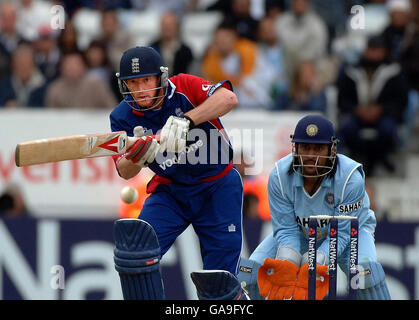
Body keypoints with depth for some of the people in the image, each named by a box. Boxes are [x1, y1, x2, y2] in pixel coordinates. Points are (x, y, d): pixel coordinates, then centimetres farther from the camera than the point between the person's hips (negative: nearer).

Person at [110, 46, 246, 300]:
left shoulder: (184, 88, -16)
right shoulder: (124, 117, -7)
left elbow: (228, 99, -34)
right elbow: (126, 172, -12)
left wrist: (184, 121, -45)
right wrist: (136, 156, -36)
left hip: (218, 187, -3)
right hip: (170, 191, 3)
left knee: (219, 279, -7)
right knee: (136, 248, -17)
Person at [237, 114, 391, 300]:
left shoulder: (351, 179, -31)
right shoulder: (279, 177, -24)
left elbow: (341, 234, -28)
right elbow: (286, 229, -20)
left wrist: (314, 265, -43)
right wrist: (286, 263, -40)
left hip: (350, 230, -3)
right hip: (300, 233, 3)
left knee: (364, 270, -33)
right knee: (251, 268, -13)